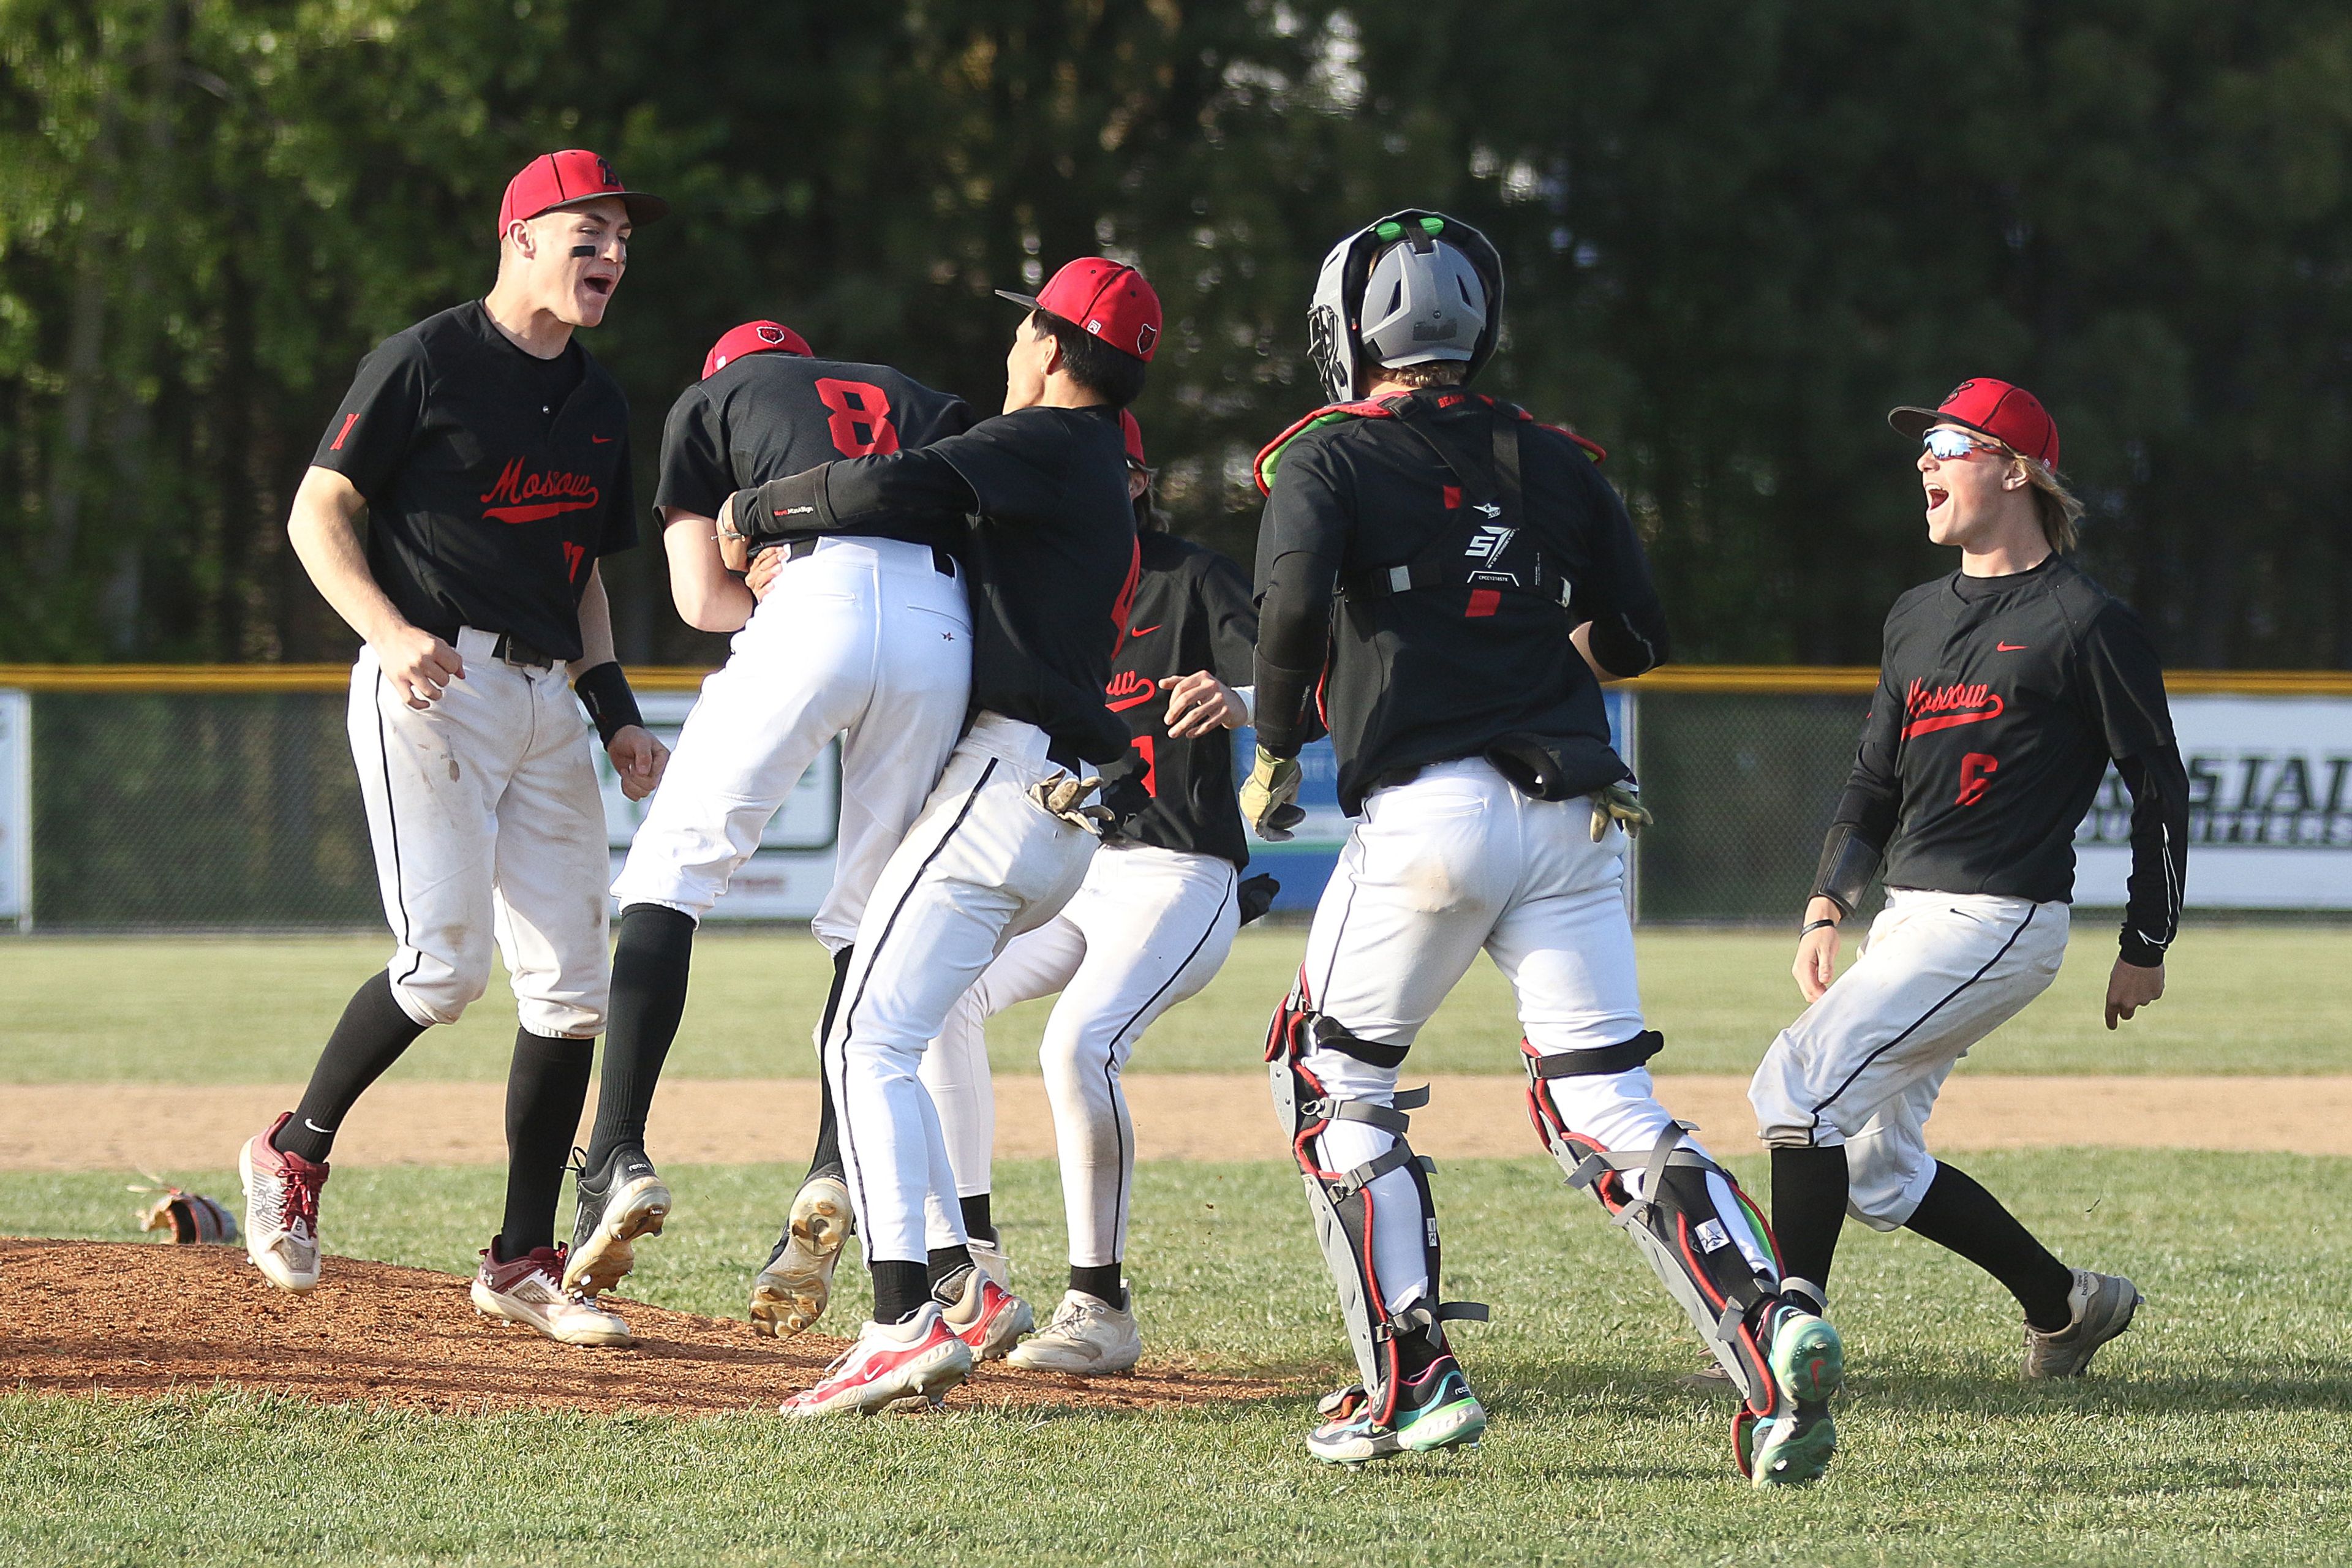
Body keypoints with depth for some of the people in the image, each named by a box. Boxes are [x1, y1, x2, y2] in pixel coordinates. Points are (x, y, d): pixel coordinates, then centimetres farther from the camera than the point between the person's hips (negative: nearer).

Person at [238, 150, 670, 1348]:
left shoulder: (599, 405, 17)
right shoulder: (425, 363, -5)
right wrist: (392, 633, -22)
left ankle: (522, 1261, 9)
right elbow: (317, 513, -6)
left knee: (571, 982, 2)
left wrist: (618, 713, 11)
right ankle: (293, 1155, 5)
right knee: (445, 961, -18)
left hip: (546, 700, 7)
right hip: (432, 687, -7)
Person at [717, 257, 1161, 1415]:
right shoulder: (1104, 490, 25)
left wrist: (757, 513, -5)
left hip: (1001, 782, -10)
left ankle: (904, 1322, -27)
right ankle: (957, 1284, 8)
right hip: (1063, 822, 10)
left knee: (868, 1043, -15)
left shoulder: (1048, 444, -6)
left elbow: (889, 486, -20)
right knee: (880, 1040, 16)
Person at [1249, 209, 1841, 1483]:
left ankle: (1411, 1379, 3)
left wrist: (1275, 755, -2)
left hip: (1427, 810, -4)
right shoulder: (1552, 461, 15)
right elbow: (1635, 638, 15)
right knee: (1608, 1109, 3)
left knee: (1334, 1084, 13)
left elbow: (1295, 603, -16)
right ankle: (1764, 1321, -21)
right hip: (1573, 815, 4)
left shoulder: (1332, 458, 2)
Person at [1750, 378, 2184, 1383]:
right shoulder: (1917, 619, 16)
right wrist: (1828, 904, 6)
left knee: (1803, 1080, -22)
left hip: (2001, 917, -9)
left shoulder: (2086, 623, -7)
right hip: (1909, 922, 9)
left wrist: (2145, 948, -2)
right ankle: (2063, 1305, 25)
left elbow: (2160, 787, -3)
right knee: (1875, 1174, 10)